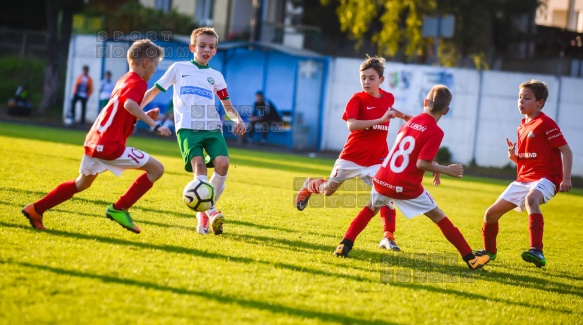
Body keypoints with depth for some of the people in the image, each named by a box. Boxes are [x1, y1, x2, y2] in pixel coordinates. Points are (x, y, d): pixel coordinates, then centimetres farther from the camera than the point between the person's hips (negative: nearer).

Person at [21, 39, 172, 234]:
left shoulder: (124, 80, 19)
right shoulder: (138, 83, -9)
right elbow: (129, 104, -31)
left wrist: (146, 116, 15)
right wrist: (154, 125, -31)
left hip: (94, 141, 9)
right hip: (111, 146, -9)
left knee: (83, 183, 28)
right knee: (156, 169, -5)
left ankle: (36, 209, 26)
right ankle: (119, 209, -3)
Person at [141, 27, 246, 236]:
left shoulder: (216, 76, 19)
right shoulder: (179, 68, 13)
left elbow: (228, 106, 22)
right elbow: (154, 90, 17)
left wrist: (238, 119, 2)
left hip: (212, 126, 3)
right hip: (187, 127, -3)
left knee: (222, 162, -21)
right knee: (198, 164, -26)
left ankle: (203, 213, -8)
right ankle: (211, 212, -34)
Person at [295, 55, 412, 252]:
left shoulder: (388, 98, 3)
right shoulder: (357, 99, -13)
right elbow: (351, 125, -32)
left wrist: (400, 115, 17)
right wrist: (380, 120, -37)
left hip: (376, 160, 2)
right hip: (352, 157, -2)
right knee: (328, 190, 14)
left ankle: (388, 237, -9)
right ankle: (309, 186, 48)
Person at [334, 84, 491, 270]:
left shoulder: (411, 122, 12)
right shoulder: (435, 132, -9)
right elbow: (421, 163, -16)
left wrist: (432, 166, 24)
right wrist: (447, 170, -5)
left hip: (382, 180, 5)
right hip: (406, 188, -5)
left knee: (371, 208, 31)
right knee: (440, 218, 7)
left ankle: (345, 245, 20)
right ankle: (471, 259, 8)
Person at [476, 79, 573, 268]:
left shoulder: (546, 124, -10)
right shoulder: (522, 127, 15)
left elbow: (566, 150, -13)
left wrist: (566, 178, -23)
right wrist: (513, 156, -1)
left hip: (545, 178, -9)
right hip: (523, 180, 9)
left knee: (531, 199, -42)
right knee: (491, 213, 9)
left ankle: (537, 252, -50)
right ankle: (489, 251, 36)